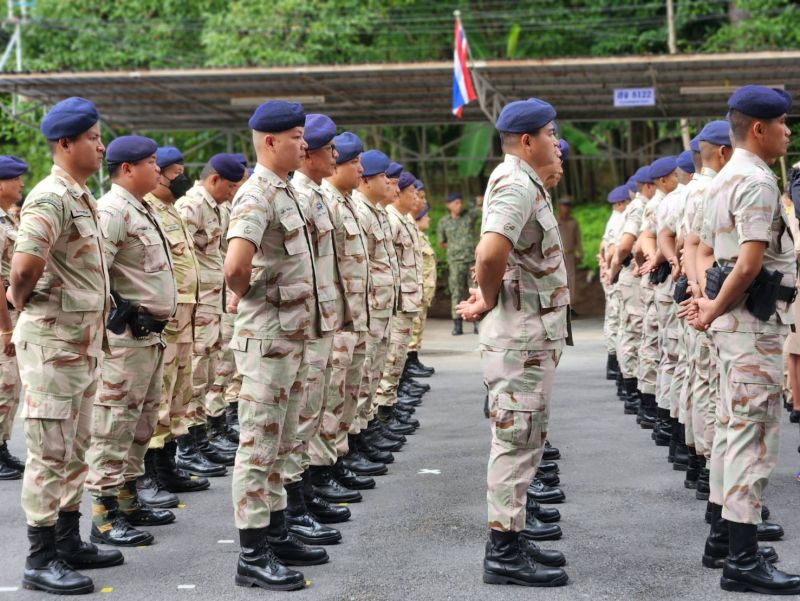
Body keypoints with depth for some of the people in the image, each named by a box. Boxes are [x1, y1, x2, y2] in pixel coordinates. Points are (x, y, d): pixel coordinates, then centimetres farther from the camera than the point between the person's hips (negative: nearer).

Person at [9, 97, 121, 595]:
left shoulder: (82, 196, 13)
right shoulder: (51, 198, -18)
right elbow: (25, 268, -29)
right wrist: (20, 300, -10)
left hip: (84, 341, 9)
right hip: (54, 342, -9)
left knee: (76, 448, 16)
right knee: (51, 454, -3)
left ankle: (69, 543, 27)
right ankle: (41, 560, 4)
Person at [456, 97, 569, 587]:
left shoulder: (525, 182, 15)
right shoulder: (515, 184, -17)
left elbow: (495, 255, 26)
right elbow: (491, 253, -33)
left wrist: (489, 293, 11)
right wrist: (489, 300, -16)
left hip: (534, 335, 10)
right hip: (521, 335, -10)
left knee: (527, 439, 16)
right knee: (516, 441, -5)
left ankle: (514, 537, 25)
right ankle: (504, 554, 1)